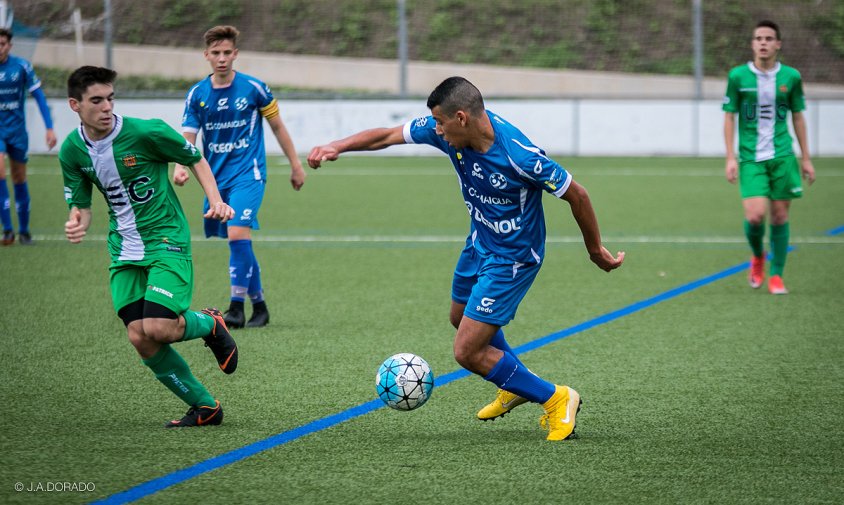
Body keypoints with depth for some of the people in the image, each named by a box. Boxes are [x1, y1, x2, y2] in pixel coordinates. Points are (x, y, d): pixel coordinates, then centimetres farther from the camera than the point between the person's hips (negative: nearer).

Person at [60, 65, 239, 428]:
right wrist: (78, 223, -16)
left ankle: (209, 325, 15)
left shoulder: (145, 132, -15)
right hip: (124, 251, 5)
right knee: (140, 339, -7)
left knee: (158, 328, -21)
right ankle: (205, 408, 9)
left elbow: (195, 159, 1)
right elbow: (80, 204, 8)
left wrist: (216, 201, -12)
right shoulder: (72, 151, -2)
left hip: (166, 239, -5)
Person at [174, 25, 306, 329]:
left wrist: (295, 165, 9)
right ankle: (259, 305, 22)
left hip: (248, 173, -4)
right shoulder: (197, 95, 3)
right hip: (217, 178, 4)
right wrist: (180, 166, -20)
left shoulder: (253, 88, -5)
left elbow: (277, 126, 6)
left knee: (238, 235, -21)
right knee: (240, 246, 9)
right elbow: (188, 137, 0)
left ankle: (237, 308, -18)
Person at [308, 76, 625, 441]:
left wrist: (596, 251, -8)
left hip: (512, 258, -8)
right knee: (461, 318, 29)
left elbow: (576, 196, -21)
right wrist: (337, 147, -15)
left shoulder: (521, 156, -34)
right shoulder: (449, 132, -16)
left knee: (467, 351, -9)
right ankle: (517, 387, 53)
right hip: (479, 244, 8)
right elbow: (387, 136, -2)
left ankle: (555, 399, 6)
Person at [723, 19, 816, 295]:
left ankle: (776, 275, 14)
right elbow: (729, 117, 3)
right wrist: (730, 158, -4)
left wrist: (806, 158, 11)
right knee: (755, 215, -14)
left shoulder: (791, 77, 3)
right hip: (750, 158, -2)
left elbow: (797, 117, 12)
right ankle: (757, 257, 17)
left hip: (782, 156, 2)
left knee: (779, 215, 1)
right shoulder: (738, 76, -1)